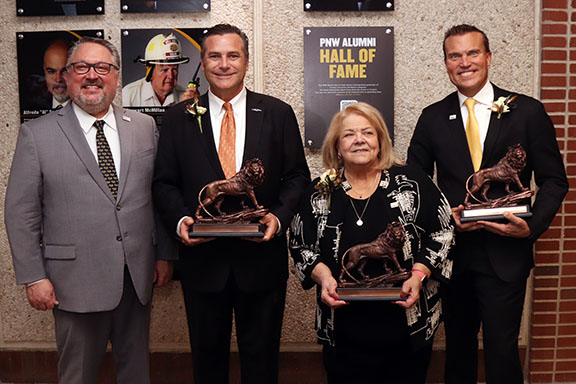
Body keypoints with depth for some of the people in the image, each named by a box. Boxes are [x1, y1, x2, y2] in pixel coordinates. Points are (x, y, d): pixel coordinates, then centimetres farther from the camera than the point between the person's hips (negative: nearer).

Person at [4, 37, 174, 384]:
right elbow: (20, 213, -3)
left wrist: (164, 254, 6)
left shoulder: (144, 127, 5)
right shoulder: (36, 134, -3)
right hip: (77, 280, -2)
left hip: (138, 275, 3)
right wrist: (33, 277, -6)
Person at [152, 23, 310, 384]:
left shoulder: (278, 114, 1)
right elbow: (165, 182, 5)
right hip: (202, 259, 1)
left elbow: (297, 177, 2)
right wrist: (180, 219, -13)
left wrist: (279, 217, -14)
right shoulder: (179, 118, 3)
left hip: (262, 258, 0)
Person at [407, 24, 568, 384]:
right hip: (452, 250, 2)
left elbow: (554, 180, 2)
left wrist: (533, 226, -14)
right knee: (458, 345, 17)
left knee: (502, 349, 1)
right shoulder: (433, 118, 4)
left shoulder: (528, 111, -1)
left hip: (505, 254, -2)